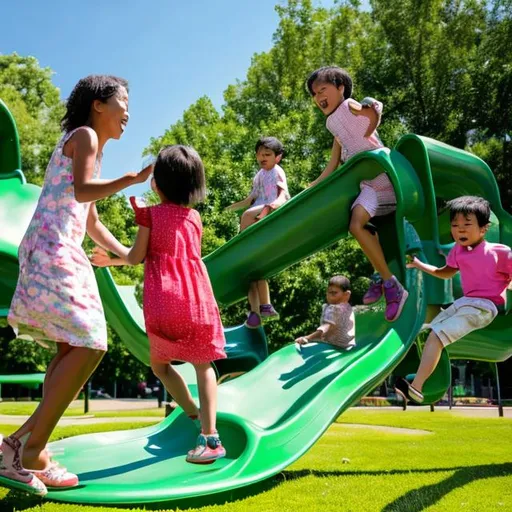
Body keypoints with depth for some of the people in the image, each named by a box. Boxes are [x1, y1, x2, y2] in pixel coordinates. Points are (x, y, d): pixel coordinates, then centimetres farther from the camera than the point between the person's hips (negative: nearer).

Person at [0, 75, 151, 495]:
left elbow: (92, 222, 32)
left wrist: (125, 253, 35)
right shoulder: (84, 136, -1)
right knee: (89, 345, -17)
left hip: (63, 254, 10)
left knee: (75, 347, 4)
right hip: (51, 250, -10)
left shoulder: (92, 148, 28)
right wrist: (133, 178, -24)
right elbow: (82, 190, -19)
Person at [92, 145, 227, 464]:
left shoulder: (152, 213, 3)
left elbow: (137, 257, 4)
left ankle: (198, 418, 17)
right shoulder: (194, 216, 13)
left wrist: (112, 259, 20)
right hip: (197, 296, 3)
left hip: (163, 301, -2)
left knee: (159, 364, 18)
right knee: (203, 365, 6)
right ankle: (209, 436, -7)